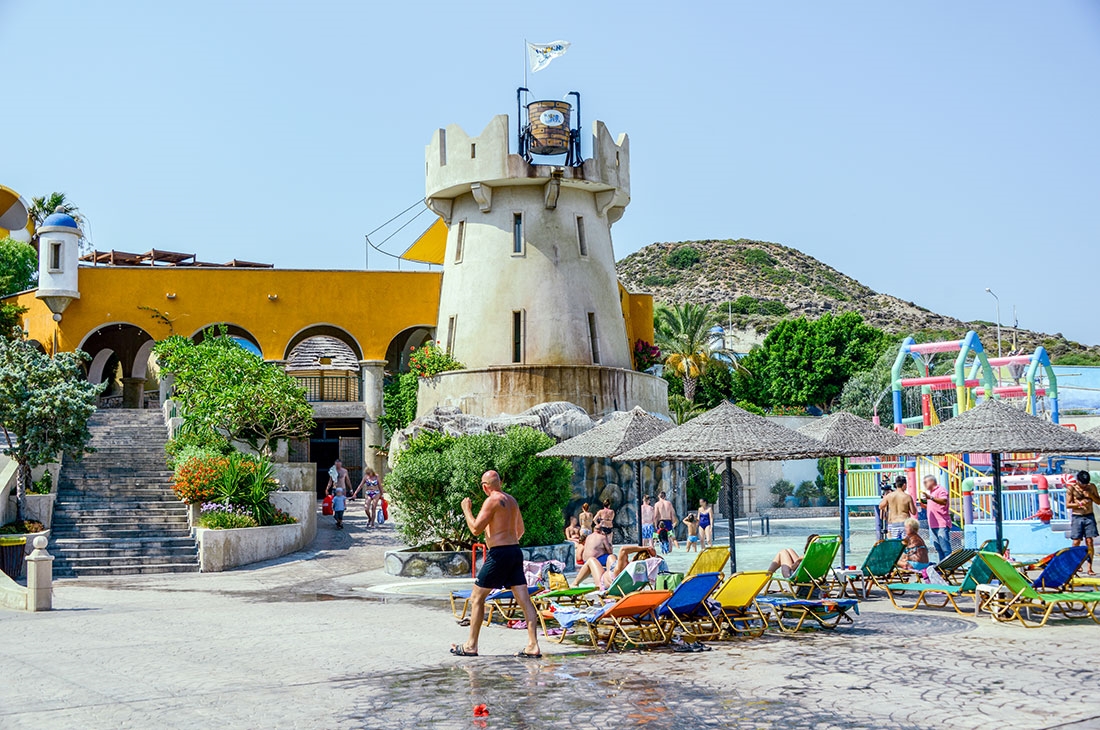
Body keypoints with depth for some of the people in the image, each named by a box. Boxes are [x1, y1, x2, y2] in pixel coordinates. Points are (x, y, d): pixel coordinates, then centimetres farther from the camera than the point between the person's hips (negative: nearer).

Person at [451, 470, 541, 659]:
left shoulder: (492, 500, -10)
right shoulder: (512, 500, 15)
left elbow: (476, 529, -14)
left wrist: (466, 510, 0)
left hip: (499, 553, -8)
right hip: (515, 551, 8)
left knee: (477, 597, 4)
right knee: (524, 599, 2)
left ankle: (471, 646, 8)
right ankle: (533, 646, -2)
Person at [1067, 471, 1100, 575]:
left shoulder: (1092, 487, 5)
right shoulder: (1071, 488, -3)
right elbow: (1068, 504, -5)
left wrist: (1091, 495, -9)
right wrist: (1079, 504, -20)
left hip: (1089, 517, 2)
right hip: (1077, 517, -2)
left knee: (1089, 542, -3)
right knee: (1076, 542, -4)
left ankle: (1090, 568, 0)